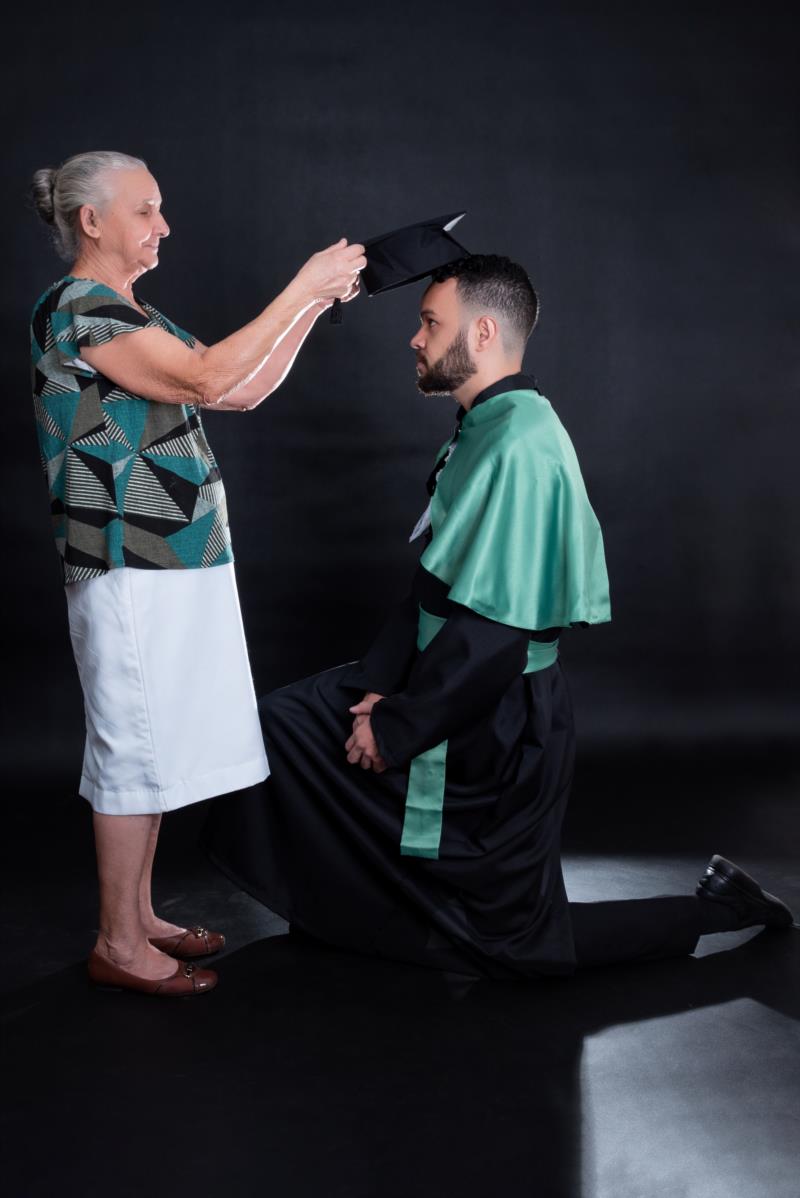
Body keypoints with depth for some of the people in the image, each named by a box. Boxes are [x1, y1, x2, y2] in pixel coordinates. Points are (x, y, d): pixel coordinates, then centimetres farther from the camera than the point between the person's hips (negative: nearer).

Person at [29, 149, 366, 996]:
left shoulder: (131, 316, 18)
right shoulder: (75, 311, -12)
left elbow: (244, 392, 16)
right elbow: (210, 379, -22)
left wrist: (317, 303, 10)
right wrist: (302, 285, -16)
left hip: (177, 561, 9)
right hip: (131, 569, -9)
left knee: (157, 744, 13)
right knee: (135, 745, -2)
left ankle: (139, 917, 25)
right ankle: (116, 945, 10)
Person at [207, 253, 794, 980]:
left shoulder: (520, 446, -24)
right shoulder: (482, 430, 8)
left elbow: (492, 631, -27)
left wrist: (396, 728, -17)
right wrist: (381, 683, 1)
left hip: (498, 727, -9)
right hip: (459, 693, 9)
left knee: (512, 943, 6)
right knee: (282, 724, 10)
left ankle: (717, 911, 18)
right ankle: (343, 908, 27)